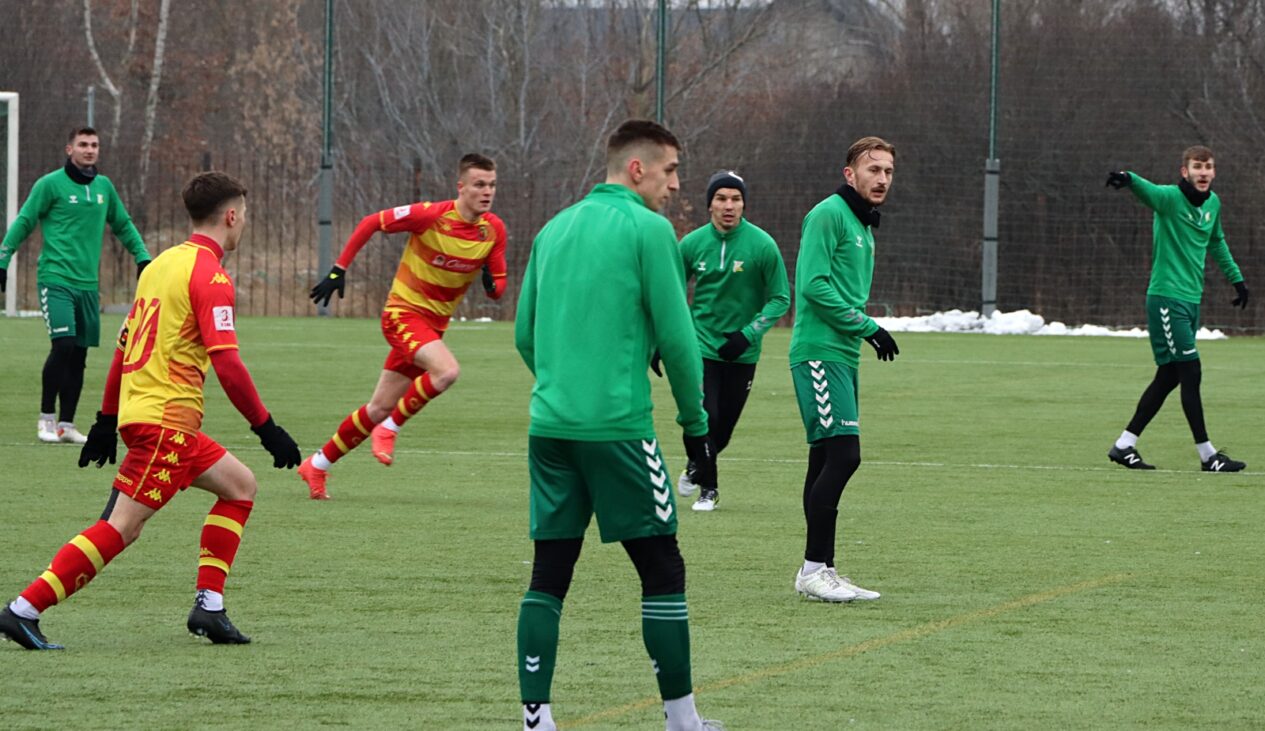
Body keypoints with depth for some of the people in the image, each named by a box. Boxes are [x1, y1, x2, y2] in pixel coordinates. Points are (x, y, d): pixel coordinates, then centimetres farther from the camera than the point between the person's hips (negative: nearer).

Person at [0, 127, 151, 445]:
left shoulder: (104, 187, 12)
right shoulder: (50, 185, -4)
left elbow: (123, 225, 24)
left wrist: (142, 257, 17)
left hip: (88, 284, 5)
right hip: (56, 280, -5)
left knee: (79, 354, 4)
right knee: (63, 345, -17)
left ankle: (66, 424, 11)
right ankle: (46, 418, -5)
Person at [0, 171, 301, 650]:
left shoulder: (163, 263, 16)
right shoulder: (210, 276, -11)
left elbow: (125, 344, 19)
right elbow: (226, 362, -18)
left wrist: (107, 419, 24)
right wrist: (266, 428, -13)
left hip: (136, 409, 10)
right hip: (166, 419, -10)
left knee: (239, 485, 16)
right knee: (121, 527, -11)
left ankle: (208, 607, 10)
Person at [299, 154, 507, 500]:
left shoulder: (494, 230, -2)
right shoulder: (431, 215, -18)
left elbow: (499, 286, 6)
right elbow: (370, 223, -7)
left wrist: (492, 285, -19)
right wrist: (339, 270, -8)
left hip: (435, 323, 6)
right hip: (404, 312, -6)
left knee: (380, 408, 9)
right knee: (447, 370, -31)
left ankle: (317, 465, 23)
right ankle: (389, 429, -10)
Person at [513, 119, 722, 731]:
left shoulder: (554, 231, 15)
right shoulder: (648, 229, -5)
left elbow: (525, 336, 18)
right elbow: (676, 336, -7)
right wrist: (695, 424, 2)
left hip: (550, 427, 6)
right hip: (618, 425, -6)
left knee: (549, 575, 7)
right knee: (662, 571, 2)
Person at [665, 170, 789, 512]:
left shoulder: (762, 245, -11)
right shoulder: (692, 244, -4)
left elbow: (780, 298, -5)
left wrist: (748, 334, -17)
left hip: (742, 353, 0)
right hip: (701, 346, 0)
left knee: (723, 428, 9)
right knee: (705, 417, -15)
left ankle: (697, 469, 38)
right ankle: (708, 487, 6)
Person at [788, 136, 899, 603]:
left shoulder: (863, 227, 20)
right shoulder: (829, 215, -9)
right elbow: (814, 285, -17)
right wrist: (867, 327, -16)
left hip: (843, 356, 10)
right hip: (819, 351, -10)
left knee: (828, 461, 8)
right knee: (842, 455, -16)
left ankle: (819, 572, 10)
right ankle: (815, 569, -13)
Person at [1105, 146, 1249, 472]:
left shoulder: (1213, 204, 10)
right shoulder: (1170, 198, -12)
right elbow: (1148, 190, -35)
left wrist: (1236, 277, 32)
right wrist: (1128, 178, -57)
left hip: (1191, 300, 8)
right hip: (1166, 298, -8)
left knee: (1168, 377, 10)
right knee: (1191, 373, -9)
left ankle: (1124, 445, 18)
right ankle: (1208, 455, -4)